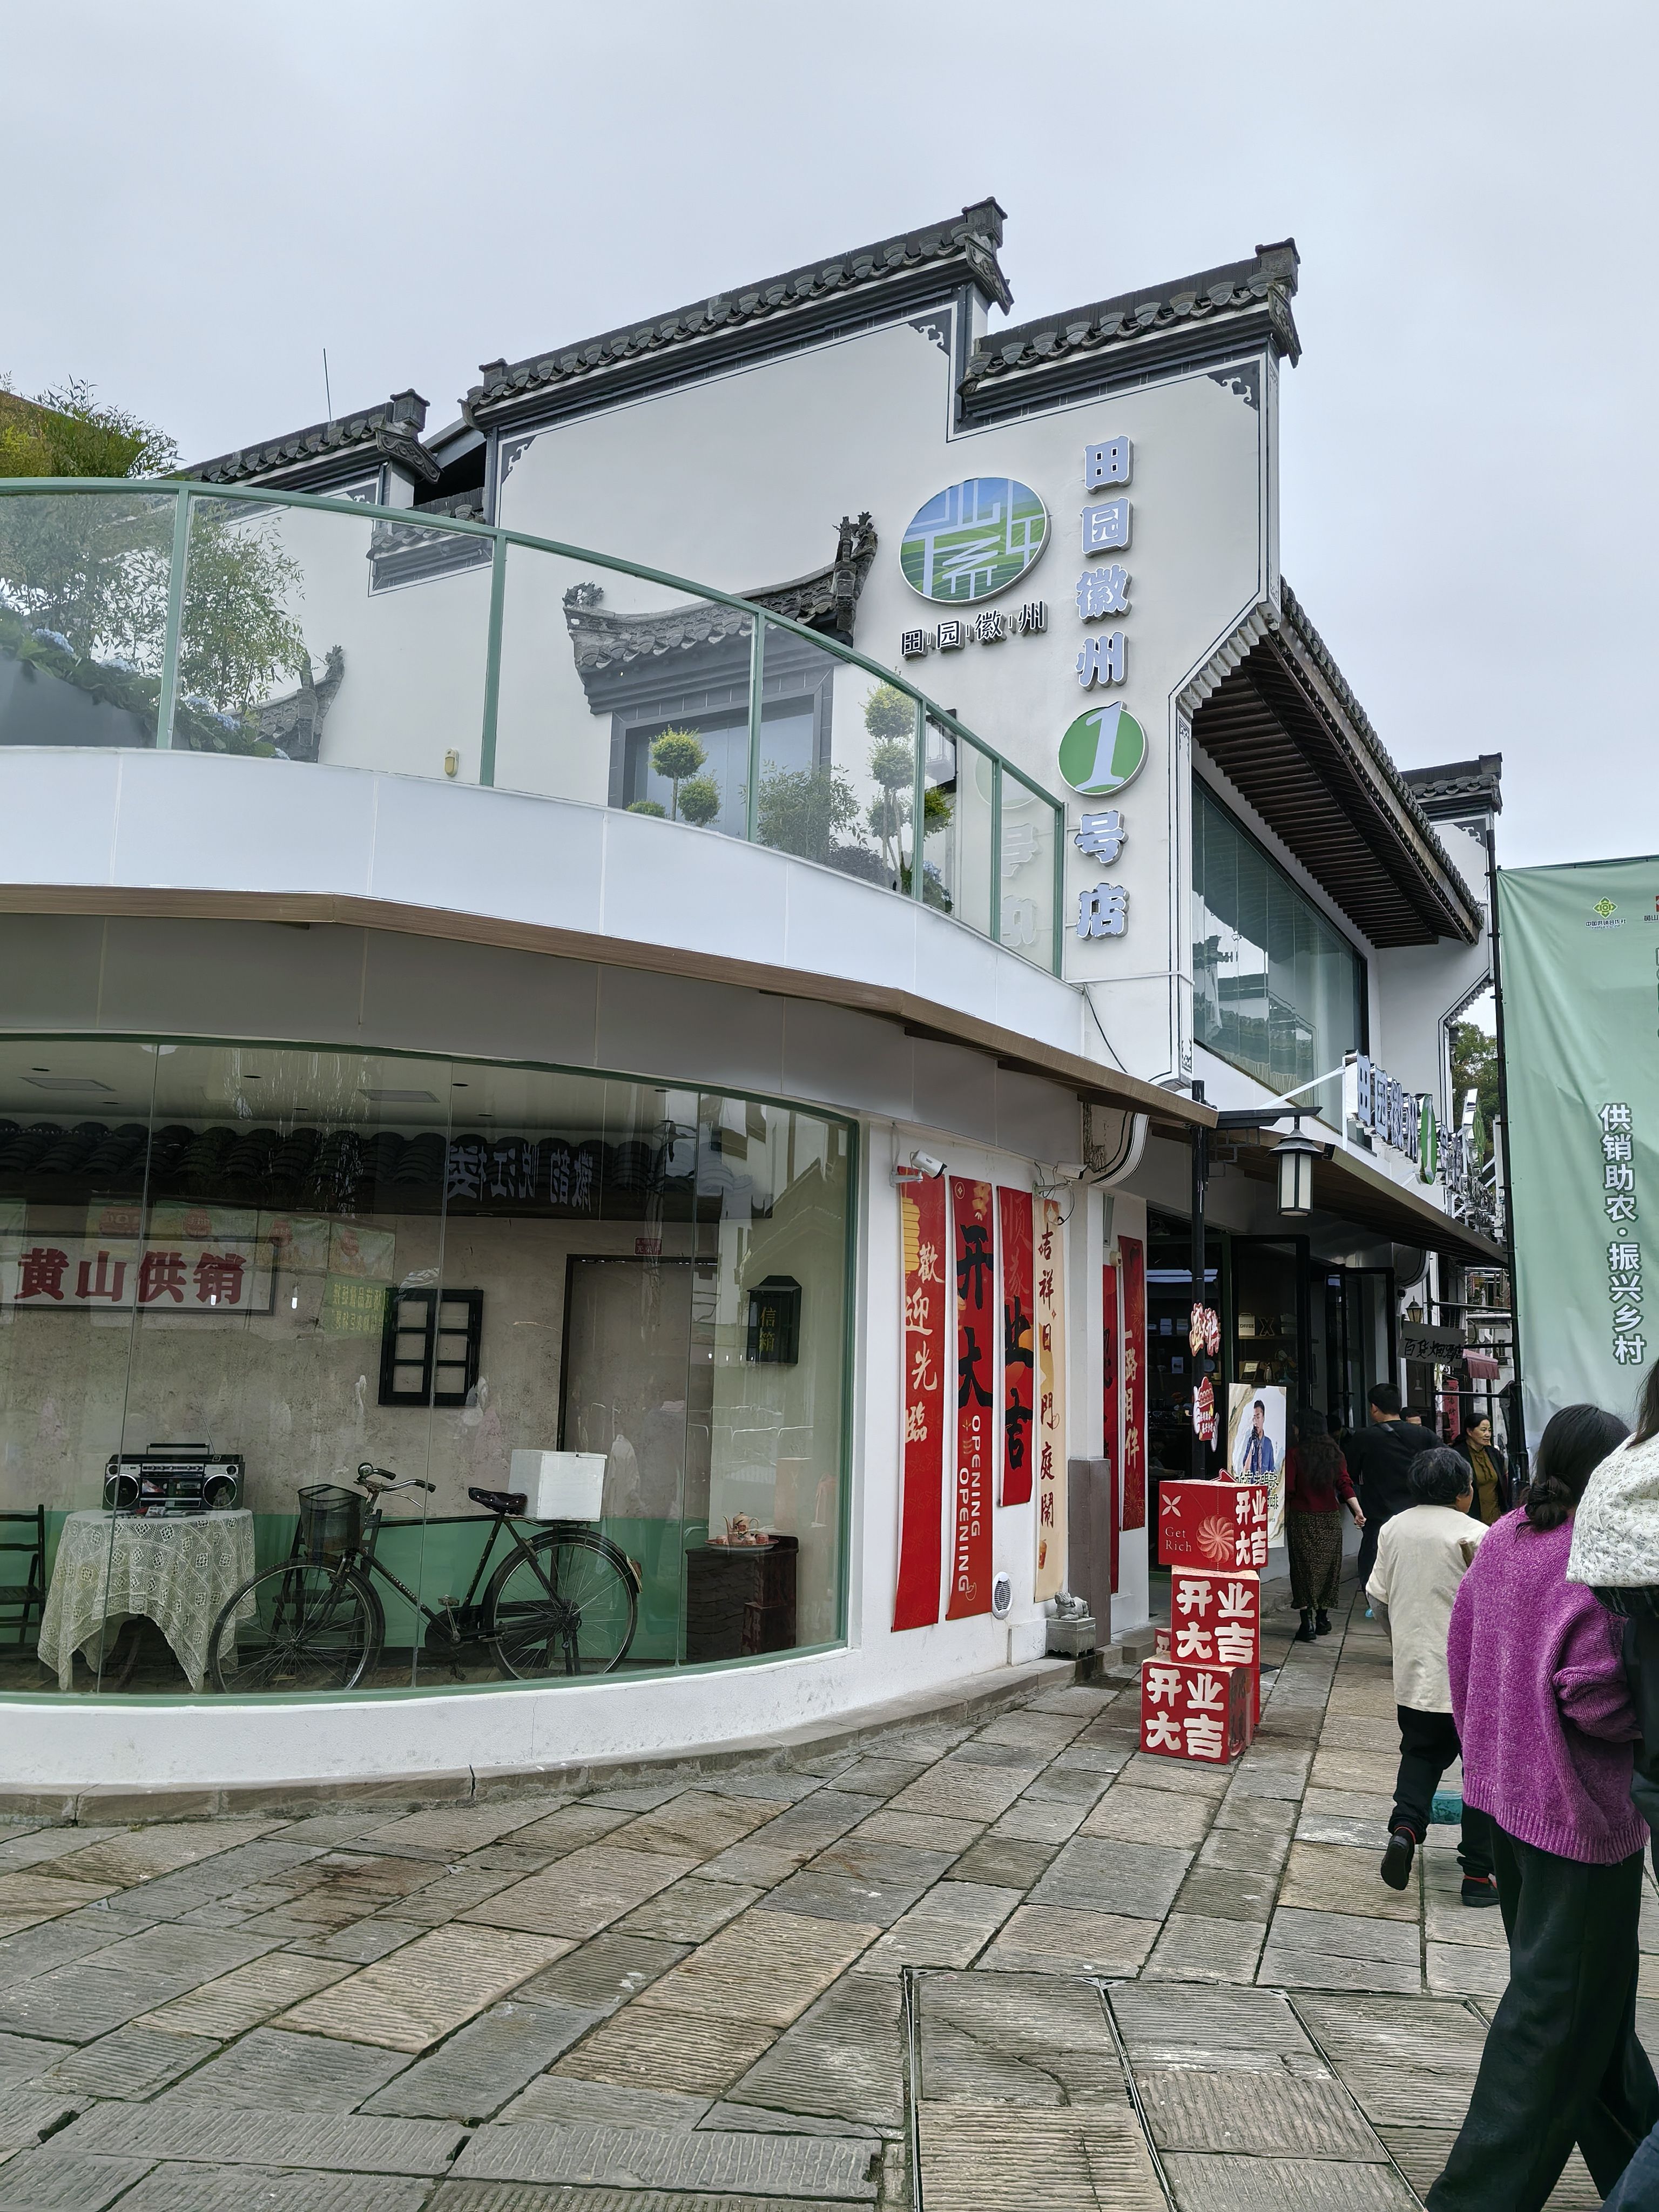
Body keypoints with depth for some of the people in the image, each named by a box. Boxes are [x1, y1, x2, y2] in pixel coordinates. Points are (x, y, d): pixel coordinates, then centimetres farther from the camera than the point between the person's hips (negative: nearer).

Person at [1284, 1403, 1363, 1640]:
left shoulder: (1295, 1454, -9)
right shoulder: (1335, 1454, 4)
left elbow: (1288, 1490, -11)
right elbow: (1345, 1485, -5)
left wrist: (1286, 1515, -1)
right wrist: (1358, 1511, -8)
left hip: (1302, 1519, -4)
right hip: (1330, 1519, 4)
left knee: (1304, 1568, 0)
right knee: (1328, 1567, 14)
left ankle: (1307, 1621, -7)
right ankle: (1322, 1618, 21)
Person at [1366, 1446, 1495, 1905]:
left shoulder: (1394, 1529, 2)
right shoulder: (1475, 1535, -14)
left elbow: (1378, 1596, 8)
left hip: (1413, 1667, 5)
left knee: (1420, 1753, 20)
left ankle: (1405, 1826, -2)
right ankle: (1478, 1873, 11)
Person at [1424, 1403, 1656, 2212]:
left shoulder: (1500, 1540, 2)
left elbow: (1461, 1654, 9)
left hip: (1505, 1790, 8)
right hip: (1582, 1811, -8)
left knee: (1583, 1990, 24)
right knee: (1557, 2008, 5)